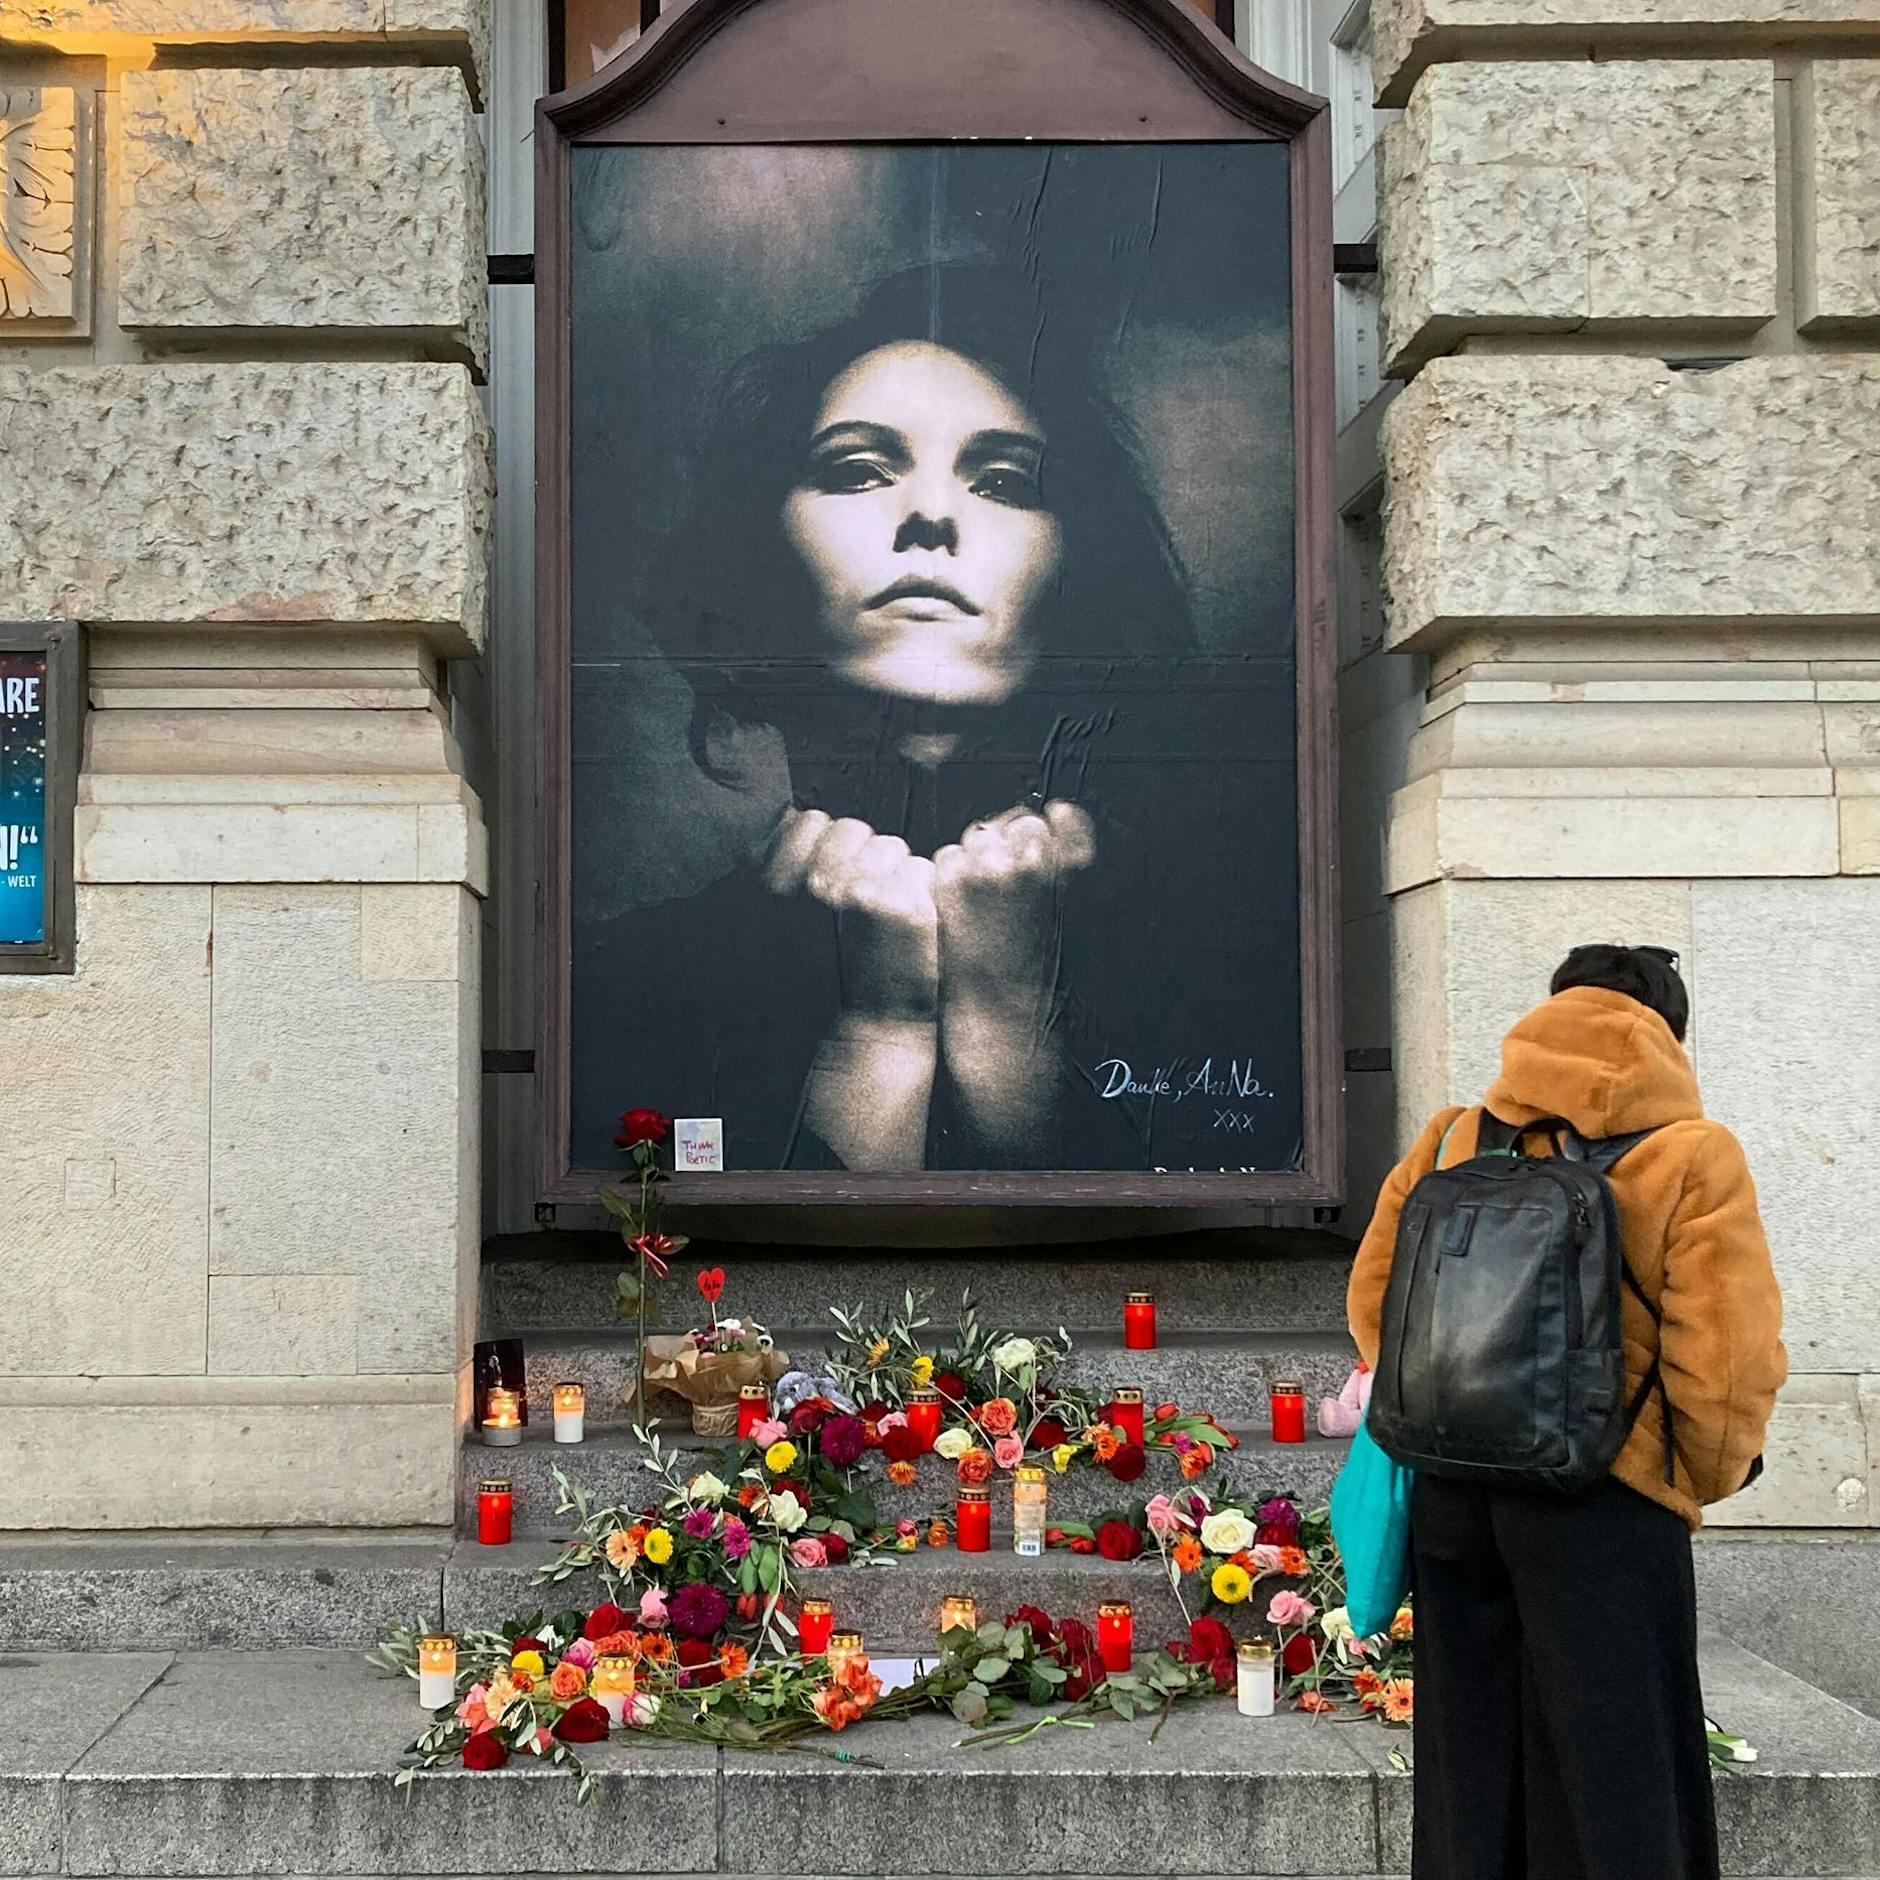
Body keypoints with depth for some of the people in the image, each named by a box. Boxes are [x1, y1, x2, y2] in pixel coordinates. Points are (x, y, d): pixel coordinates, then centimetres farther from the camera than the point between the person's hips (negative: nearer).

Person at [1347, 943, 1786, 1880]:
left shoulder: (1450, 1141, 6)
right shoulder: (1689, 1155, -7)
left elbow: (1372, 1302, 7)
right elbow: (1729, 1361, -12)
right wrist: (1710, 1476, 7)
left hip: (1451, 1496, 4)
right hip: (1606, 1506, -4)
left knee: (1469, 1772, 15)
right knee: (1612, 1789, 5)